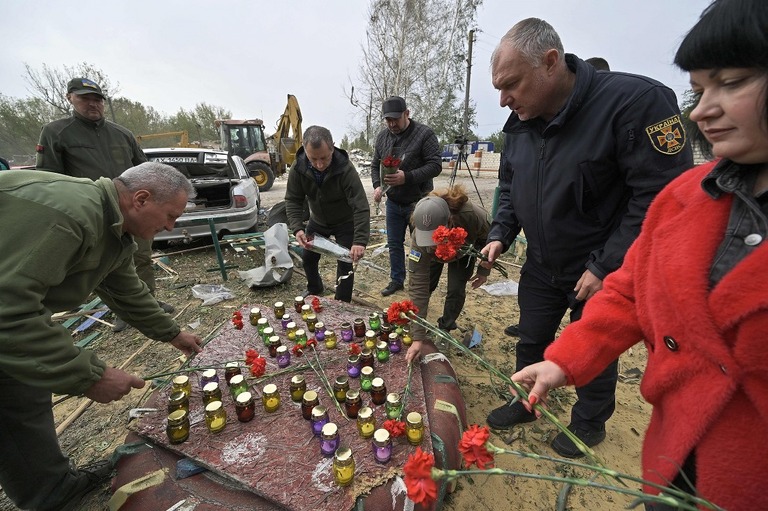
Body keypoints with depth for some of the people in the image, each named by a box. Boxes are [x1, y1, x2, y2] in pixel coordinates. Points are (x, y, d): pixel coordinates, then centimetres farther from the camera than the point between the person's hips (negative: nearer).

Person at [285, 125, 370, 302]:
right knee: (308, 257, 14)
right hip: (317, 221, 4)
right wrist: (297, 228, -31)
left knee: (345, 263, -4)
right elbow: (293, 200, -15)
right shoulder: (298, 168, -23)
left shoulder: (346, 169, -35)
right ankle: (315, 289, 43)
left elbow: (361, 207, -38)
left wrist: (360, 241, -47)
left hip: (345, 223, -4)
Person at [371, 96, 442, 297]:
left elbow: (435, 165, -18)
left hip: (419, 201, -5)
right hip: (393, 202, 5)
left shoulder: (424, 133, -13)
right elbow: (375, 165, 12)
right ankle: (396, 280, 31)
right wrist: (377, 185, -7)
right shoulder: (382, 136, 4)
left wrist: (407, 177, -29)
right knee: (394, 244, 13)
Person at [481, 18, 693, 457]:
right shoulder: (520, 124, -1)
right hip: (541, 266, 6)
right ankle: (524, 404, 43)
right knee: (531, 342, 18)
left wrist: (606, 266, -22)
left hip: (604, 272, -5)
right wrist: (500, 237, -4)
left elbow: (661, 195, -22)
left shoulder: (635, 101, -21)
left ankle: (590, 423, 42)